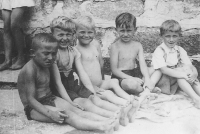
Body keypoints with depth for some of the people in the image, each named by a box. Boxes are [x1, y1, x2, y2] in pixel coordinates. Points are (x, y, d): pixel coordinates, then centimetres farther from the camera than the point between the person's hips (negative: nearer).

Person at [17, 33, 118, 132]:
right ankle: (101, 126, -38)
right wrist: (50, 113, -32)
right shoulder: (30, 69, -22)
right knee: (66, 115, -25)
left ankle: (107, 121, -24)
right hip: (35, 107, -8)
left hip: (50, 99, 8)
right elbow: (30, 99, -23)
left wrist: (69, 102, -6)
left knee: (76, 110, -12)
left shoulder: (48, 65, 6)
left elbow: (58, 84, 4)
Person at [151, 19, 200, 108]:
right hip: (163, 82, -5)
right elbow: (163, 69, -23)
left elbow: (190, 65, -2)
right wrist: (183, 75, -32)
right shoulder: (159, 51, -13)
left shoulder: (180, 50, 5)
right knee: (184, 68, -27)